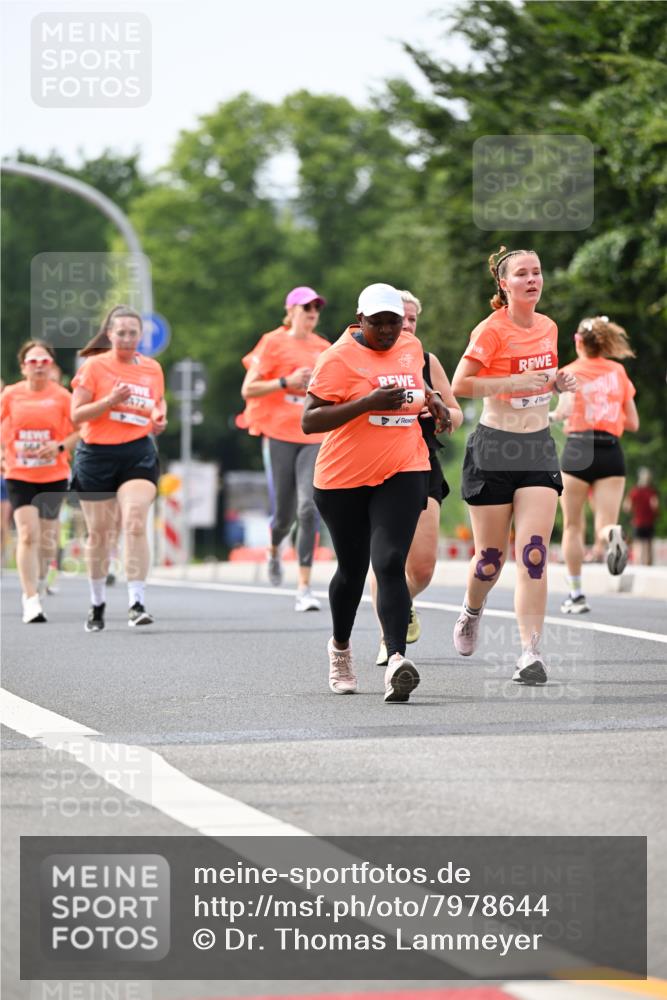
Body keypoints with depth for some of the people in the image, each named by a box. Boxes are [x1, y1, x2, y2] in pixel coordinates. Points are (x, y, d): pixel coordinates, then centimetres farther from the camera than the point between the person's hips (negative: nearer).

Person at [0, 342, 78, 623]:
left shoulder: (61, 396, -3)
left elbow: (80, 431, 1)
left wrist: (60, 446, -16)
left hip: (54, 476, 1)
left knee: (47, 537, 8)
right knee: (28, 534, -13)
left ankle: (36, 586, 32)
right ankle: (31, 601, -14)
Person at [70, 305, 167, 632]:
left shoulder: (152, 368, 7)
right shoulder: (94, 366, -3)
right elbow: (76, 415, -6)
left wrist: (160, 421, 2)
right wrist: (110, 401, -21)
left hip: (138, 454, 1)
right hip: (97, 456, -1)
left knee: (135, 524, -18)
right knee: (99, 533, 8)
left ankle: (137, 603, -21)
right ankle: (97, 603, 27)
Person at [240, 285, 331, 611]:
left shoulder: (323, 348, 13)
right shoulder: (273, 343, 0)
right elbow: (248, 389, -5)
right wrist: (287, 382, -14)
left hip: (314, 437, 2)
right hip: (279, 435, -2)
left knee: (309, 507, -14)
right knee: (284, 513, 3)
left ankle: (304, 588, -14)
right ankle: (274, 550, 41)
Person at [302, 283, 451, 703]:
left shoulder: (411, 346, 7)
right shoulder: (340, 357, -11)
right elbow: (309, 421, -17)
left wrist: (433, 400, 10)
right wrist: (368, 403, -26)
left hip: (403, 474, 2)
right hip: (344, 479, -2)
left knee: (390, 563, -17)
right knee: (352, 569, 12)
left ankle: (397, 660, -30)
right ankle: (340, 648, 40)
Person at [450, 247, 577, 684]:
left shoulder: (548, 327, 8)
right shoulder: (492, 330, -11)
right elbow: (460, 384, -17)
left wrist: (559, 382, 4)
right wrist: (515, 382, -25)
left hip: (538, 449, 4)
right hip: (494, 449, -4)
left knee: (533, 554, -11)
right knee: (491, 557, 5)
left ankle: (531, 654, -13)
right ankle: (472, 610, 39)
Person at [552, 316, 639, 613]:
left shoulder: (571, 372, 2)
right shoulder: (619, 372, 12)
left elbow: (566, 407, -16)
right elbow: (633, 423, 13)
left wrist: (556, 414, 5)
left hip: (578, 449, -2)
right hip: (611, 451, 2)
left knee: (573, 527, 13)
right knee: (605, 528, -3)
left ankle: (576, 594, 13)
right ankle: (611, 535, -40)